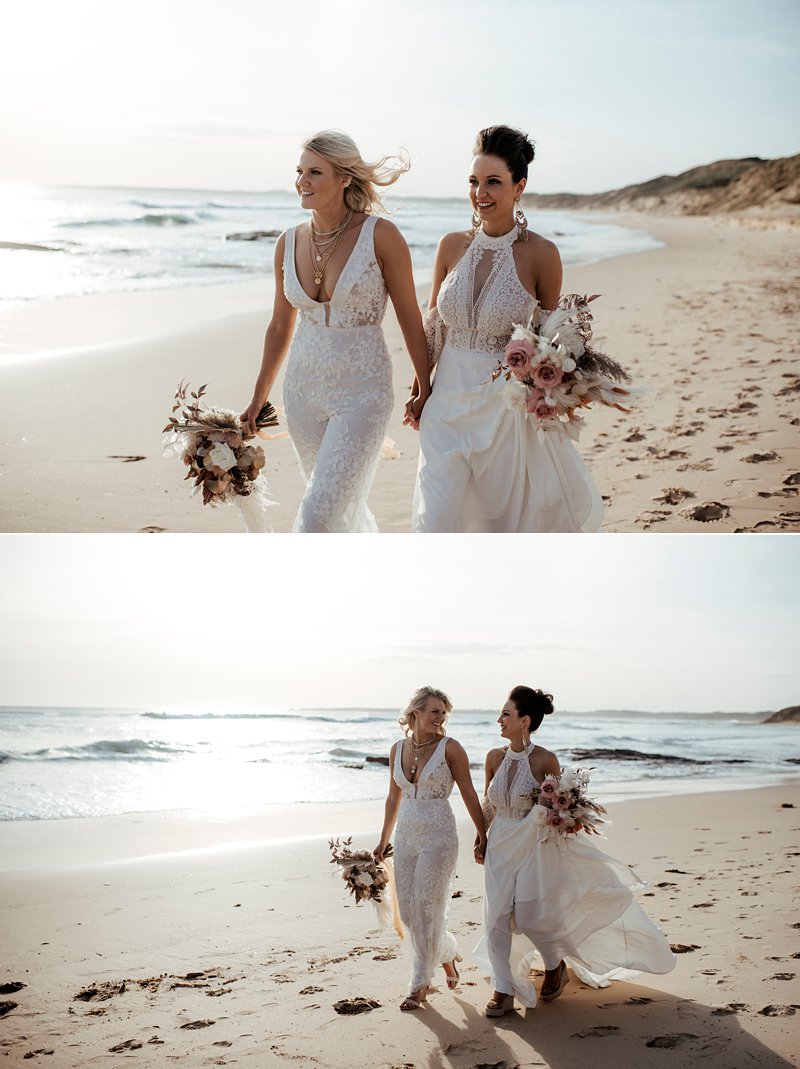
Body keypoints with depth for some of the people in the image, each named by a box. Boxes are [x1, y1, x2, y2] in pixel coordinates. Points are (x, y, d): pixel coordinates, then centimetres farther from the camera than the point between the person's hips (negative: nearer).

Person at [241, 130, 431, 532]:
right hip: (303, 389, 5)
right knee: (343, 505, 18)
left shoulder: (380, 236, -11)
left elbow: (410, 319, -4)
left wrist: (425, 389, 1)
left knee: (319, 517, -13)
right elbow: (280, 326, 13)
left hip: (362, 391, -5)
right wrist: (259, 397, 17)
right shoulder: (289, 243, 3)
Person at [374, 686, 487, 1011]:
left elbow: (469, 794, -3)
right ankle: (447, 953, 32)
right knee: (407, 911, 7)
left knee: (426, 908, -4)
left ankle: (420, 984, 9)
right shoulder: (398, 749, 6)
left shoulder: (449, 748, -7)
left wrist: (483, 836, 0)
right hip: (406, 836, 5)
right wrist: (383, 841, 19)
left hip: (438, 837, -5)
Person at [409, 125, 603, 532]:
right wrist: (418, 390, 10)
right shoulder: (452, 246, 2)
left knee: (511, 518, 10)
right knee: (436, 525, -4)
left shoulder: (540, 254, -8)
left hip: (509, 404, -3)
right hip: (450, 403, 3)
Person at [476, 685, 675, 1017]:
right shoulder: (495, 757, -2)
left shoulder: (545, 760, -14)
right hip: (500, 846, 4)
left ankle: (556, 968, 30)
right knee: (496, 917, -1)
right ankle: (503, 990, 9)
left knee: (530, 917, 0)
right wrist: (480, 837, 13)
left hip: (534, 845, -4)